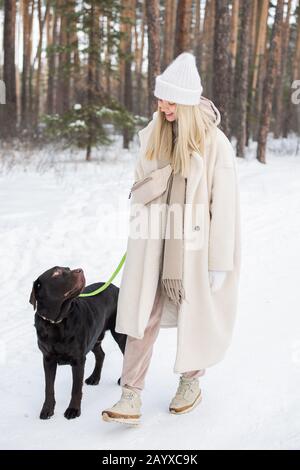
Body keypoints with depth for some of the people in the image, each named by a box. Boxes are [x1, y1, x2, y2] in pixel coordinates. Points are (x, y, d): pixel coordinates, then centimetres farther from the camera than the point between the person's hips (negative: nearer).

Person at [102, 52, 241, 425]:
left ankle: (191, 382, 35)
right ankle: (131, 397, 4)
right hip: (152, 243, 4)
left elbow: (224, 206, -12)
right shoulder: (153, 134, 1)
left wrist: (220, 263, -10)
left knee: (193, 315, 12)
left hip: (192, 246, -4)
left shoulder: (214, 143, -14)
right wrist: (137, 232, 16)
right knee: (142, 315, 0)